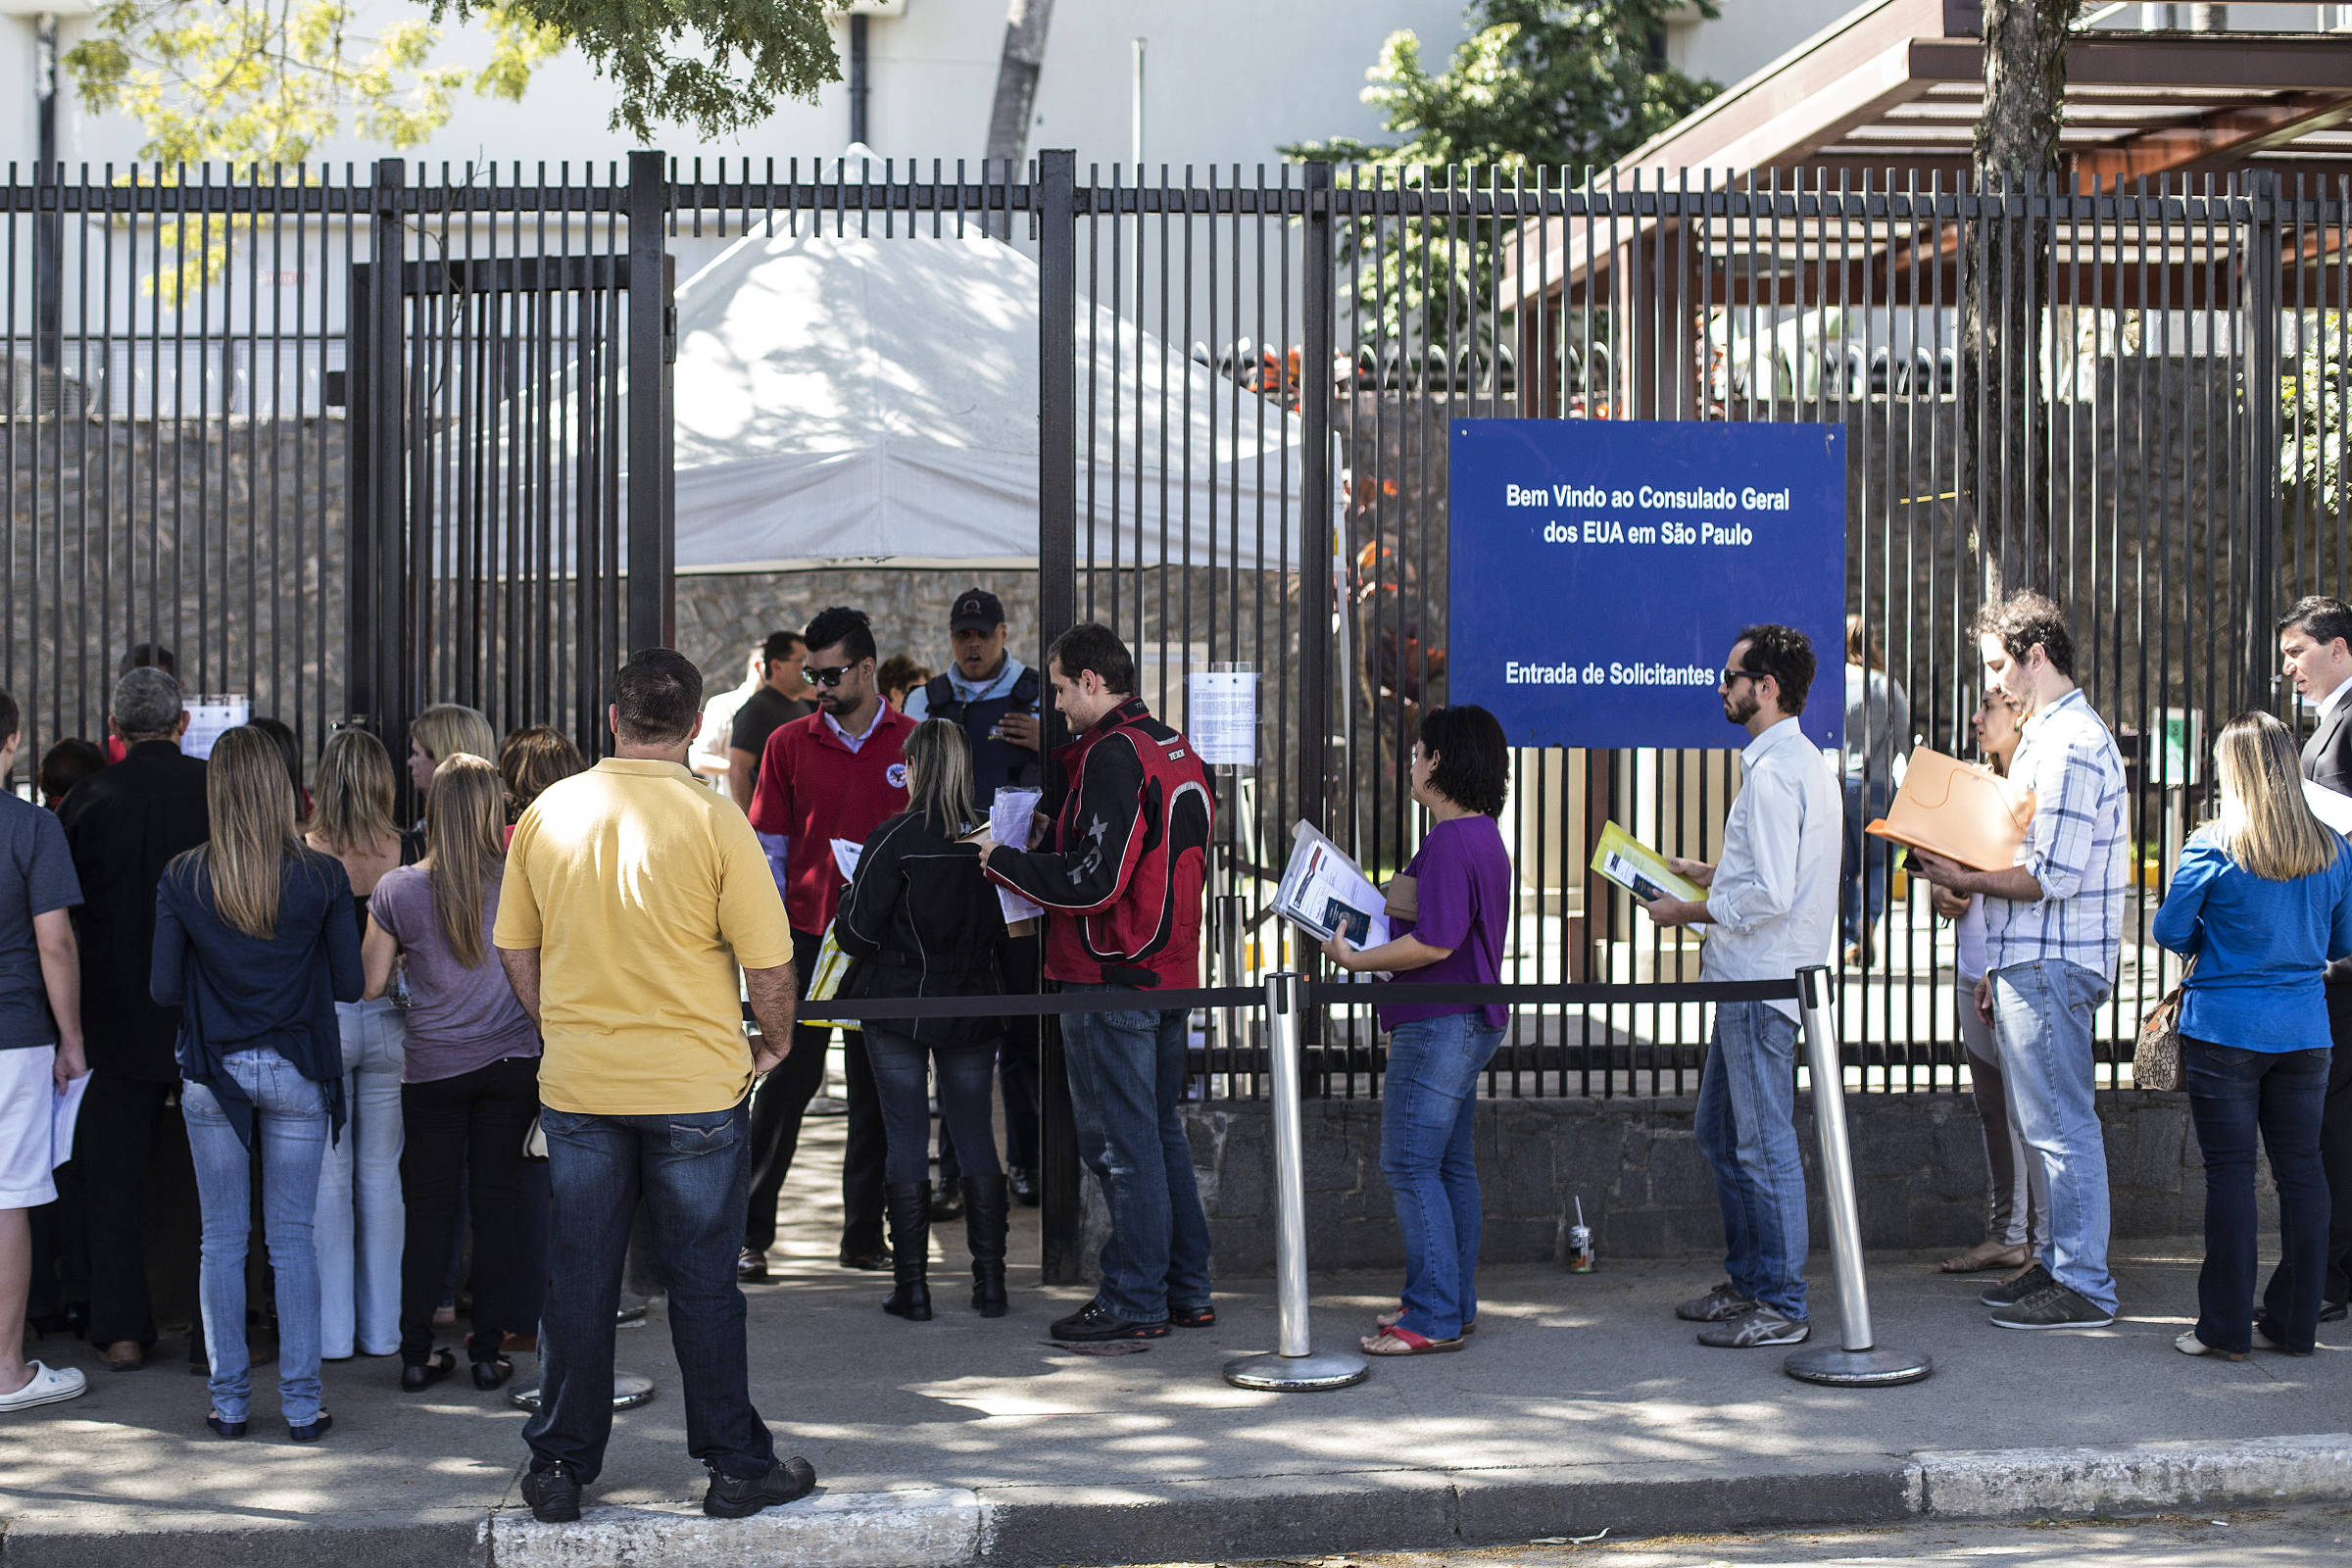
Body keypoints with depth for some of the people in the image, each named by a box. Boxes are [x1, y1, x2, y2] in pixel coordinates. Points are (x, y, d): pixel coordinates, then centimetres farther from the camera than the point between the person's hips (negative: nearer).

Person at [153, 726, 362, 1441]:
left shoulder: (182, 878, -6)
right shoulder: (322, 876, -8)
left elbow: (165, 989, -3)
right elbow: (349, 983, -3)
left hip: (213, 1072, 0)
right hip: (298, 1069, 0)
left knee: (222, 1240, 9)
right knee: (293, 1239, 6)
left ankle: (229, 1400, 13)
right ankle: (301, 1401, 8)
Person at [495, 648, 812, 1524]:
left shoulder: (546, 814, -1)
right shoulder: (712, 819, -12)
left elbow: (514, 950, 8)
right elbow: (768, 962, -10)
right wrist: (775, 1044, 7)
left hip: (576, 1085, 3)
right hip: (696, 1084, -3)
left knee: (577, 1281, 11)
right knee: (703, 1282, 7)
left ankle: (559, 1467, 18)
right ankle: (735, 1466, 16)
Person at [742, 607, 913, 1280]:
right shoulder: (789, 743, 4)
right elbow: (769, 846, 4)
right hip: (806, 935, -1)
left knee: (877, 1085, 7)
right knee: (789, 1079, -2)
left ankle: (864, 1233, 16)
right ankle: (750, 1234, 5)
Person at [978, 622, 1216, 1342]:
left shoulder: (1112, 756, -16)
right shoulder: (1176, 751, 13)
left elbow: (1094, 880, -21)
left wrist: (1003, 859, -9)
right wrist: (1053, 841, 19)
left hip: (1112, 979, -9)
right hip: (1170, 970, 9)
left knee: (1120, 1143, -2)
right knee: (1161, 1133, 16)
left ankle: (1134, 1303, 3)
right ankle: (1186, 1290, 22)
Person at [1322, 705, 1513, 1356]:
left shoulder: (1448, 843, -19)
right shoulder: (1484, 837, 16)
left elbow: (1434, 943, -24)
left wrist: (1354, 959, -15)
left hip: (1439, 1024, -11)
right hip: (1470, 1018, 11)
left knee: (1410, 1164, -8)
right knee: (1450, 1162, 14)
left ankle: (1434, 1316, -6)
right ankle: (1455, 1304, 20)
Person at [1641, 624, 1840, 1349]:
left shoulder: (1773, 772, -18)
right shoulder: (1799, 761, 15)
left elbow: (1771, 895, -24)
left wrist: (1691, 911, -12)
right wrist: (1708, 873, 20)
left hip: (1760, 983, -11)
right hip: (1748, 978, 11)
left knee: (1764, 1145, -4)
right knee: (1719, 1133, 18)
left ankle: (1782, 1308, 4)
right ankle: (1748, 1282, 28)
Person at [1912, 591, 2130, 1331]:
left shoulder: (2072, 745, -16)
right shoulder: (2047, 736, 18)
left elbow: (2053, 877, -23)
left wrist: (1965, 879, -14)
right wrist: (1998, 967, 21)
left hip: (2051, 966, -11)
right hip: (2030, 961, 11)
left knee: (2061, 1126, -6)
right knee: (2050, 1124, 15)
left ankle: (2083, 1287, 0)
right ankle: (2060, 1264, 23)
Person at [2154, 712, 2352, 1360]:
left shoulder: (2212, 847, -11)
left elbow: (2169, 929, -5)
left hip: (2225, 1030, -4)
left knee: (2230, 1169, 0)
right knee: (2300, 1167, 9)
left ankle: (2226, 1326, 4)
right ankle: (2294, 1322, 15)